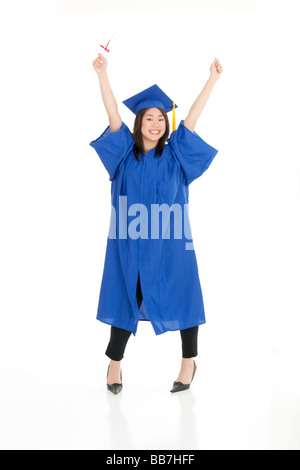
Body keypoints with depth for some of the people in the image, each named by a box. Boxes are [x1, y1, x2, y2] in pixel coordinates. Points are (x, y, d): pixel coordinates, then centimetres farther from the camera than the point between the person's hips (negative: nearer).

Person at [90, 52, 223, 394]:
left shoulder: (174, 154, 5)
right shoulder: (126, 154, 5)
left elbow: (192, 117, 1)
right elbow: (113, 115, -4)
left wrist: (213, 79, -3)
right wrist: (102, 74, -13)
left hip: (169, 242, 0)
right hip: (130, 242, 0)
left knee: (180, 295, 4)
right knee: (127, 298, 7)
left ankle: (188, 360, 21)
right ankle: (114, 362, 23)